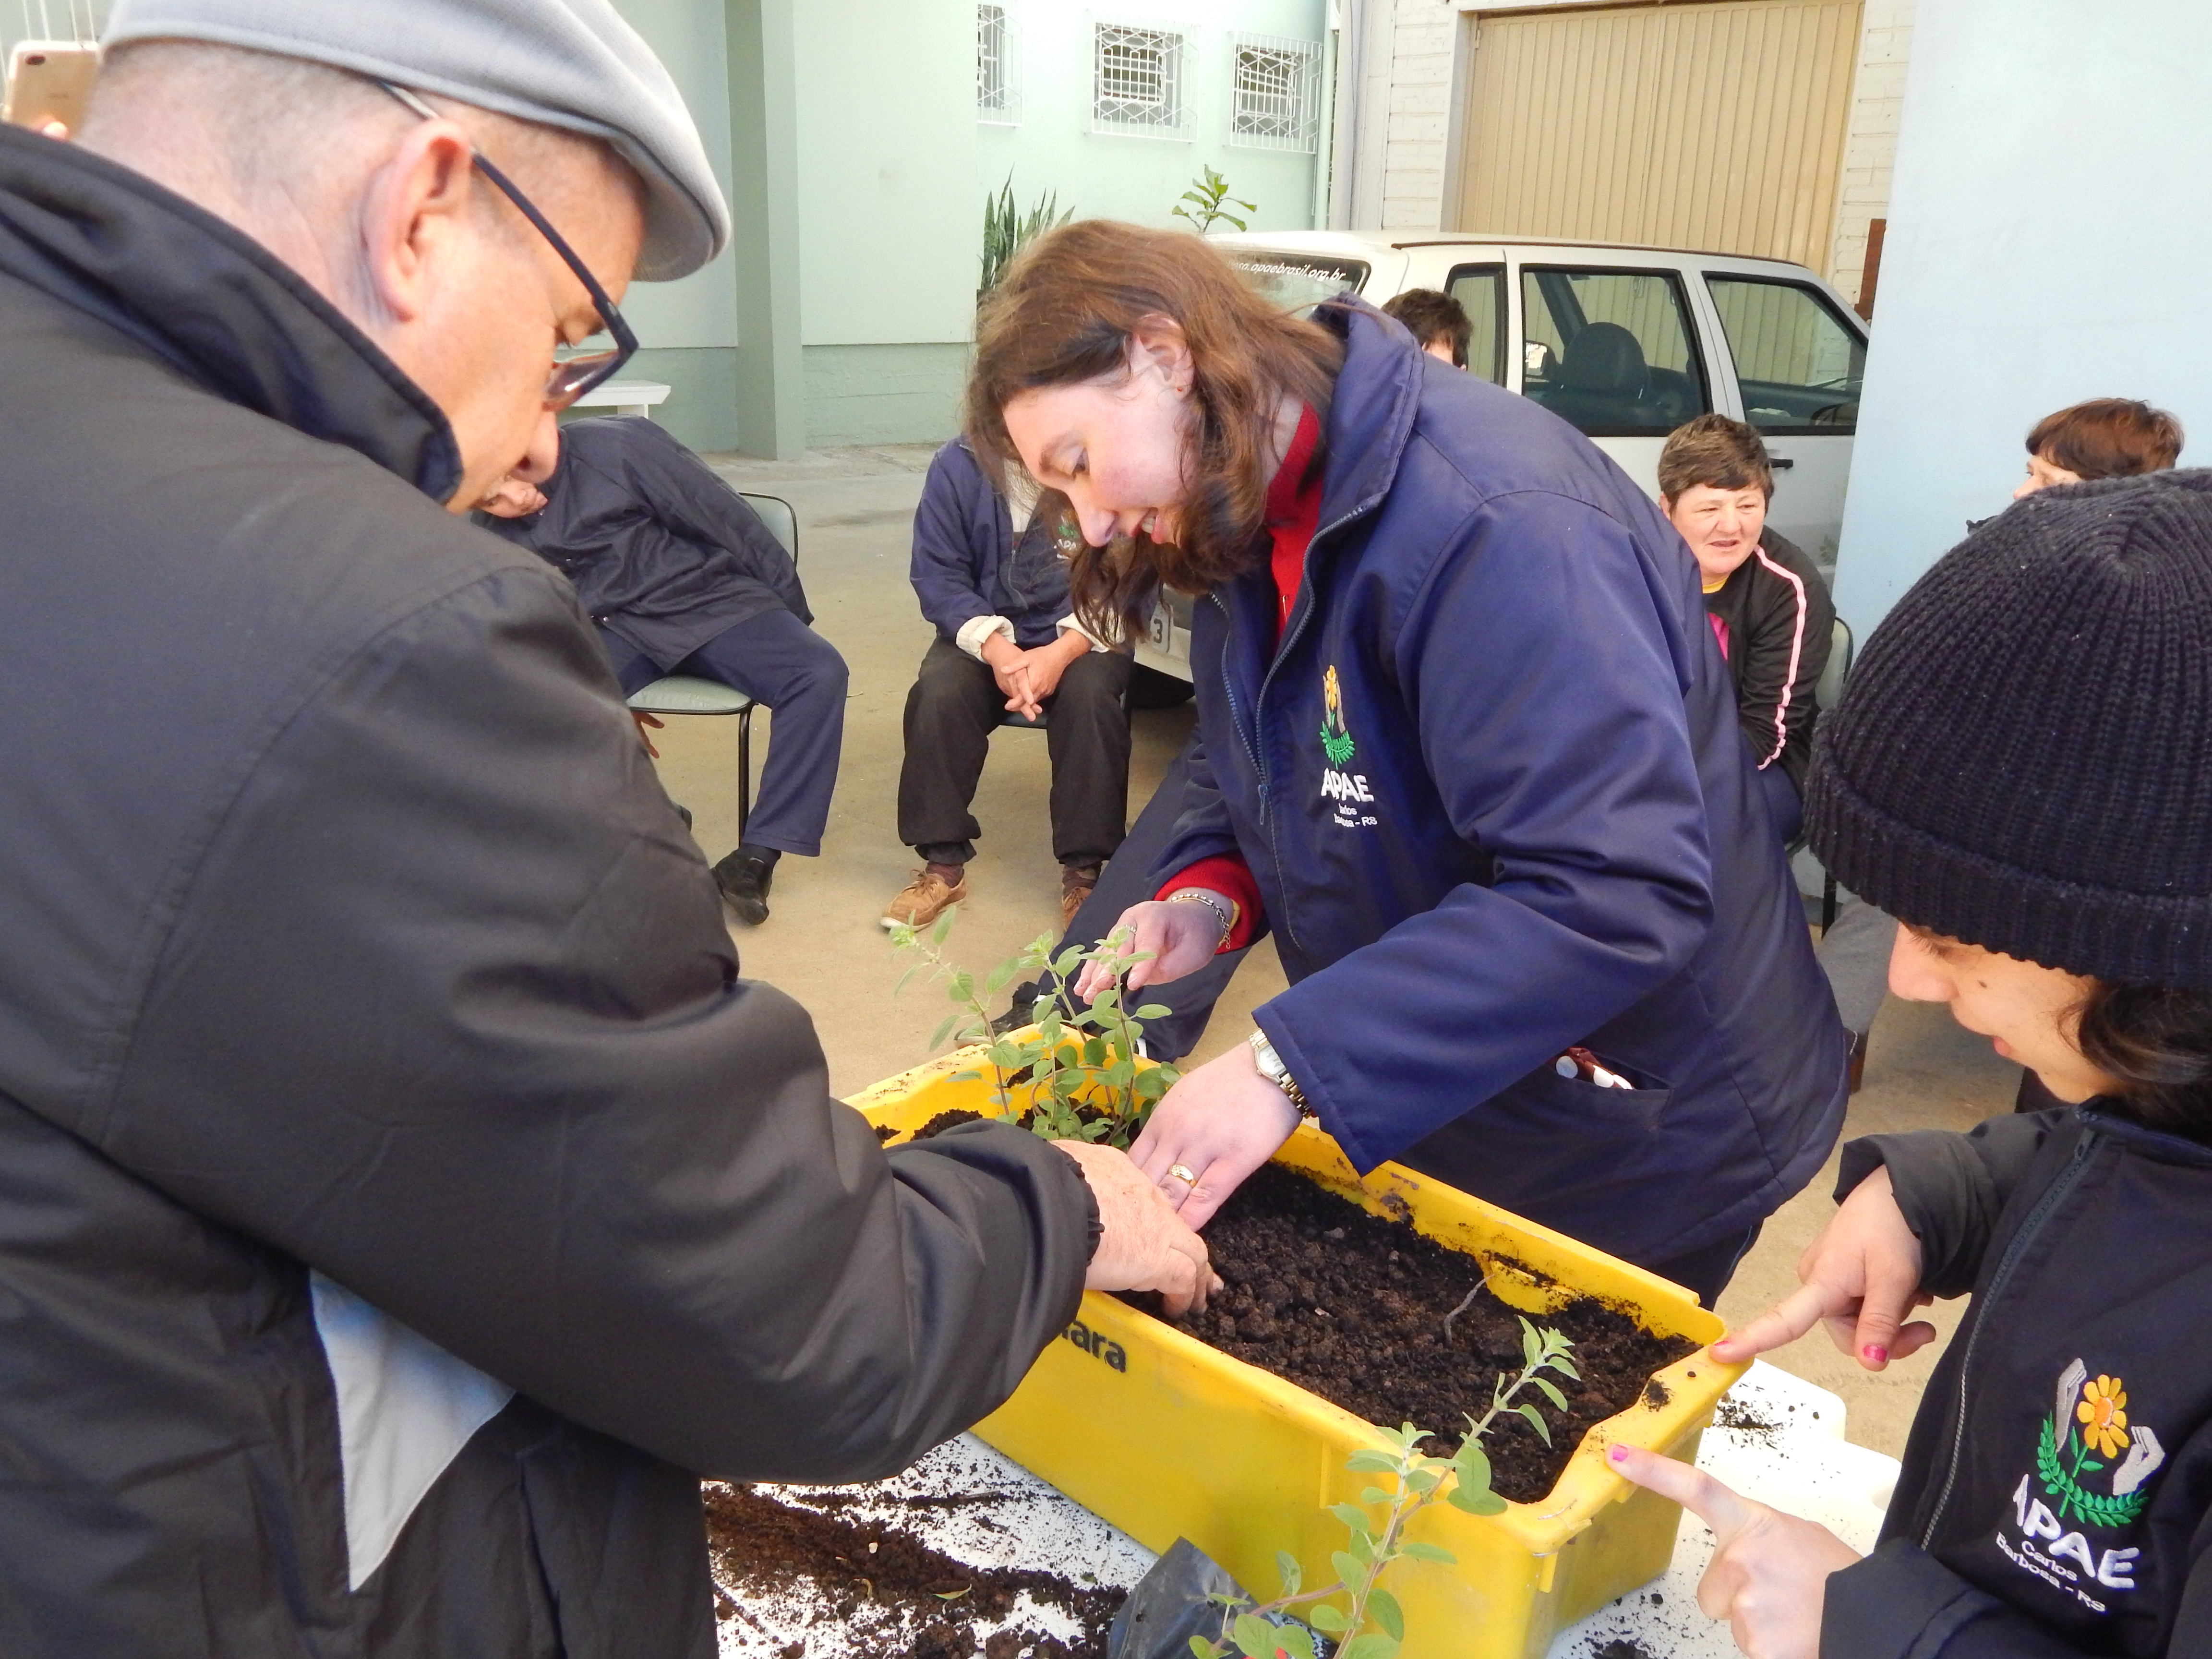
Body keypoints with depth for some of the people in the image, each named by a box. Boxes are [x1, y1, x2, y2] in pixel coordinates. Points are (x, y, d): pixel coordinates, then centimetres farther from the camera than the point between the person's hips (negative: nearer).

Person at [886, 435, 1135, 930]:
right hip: (986, 631, 2)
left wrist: (1063, 652, -29)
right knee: (938, 693, -26)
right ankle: (943, 864, -11)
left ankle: (1083, 870, -18)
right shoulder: (958, 466, -8)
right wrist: (994, 647, -24)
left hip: (1079, 638, -1)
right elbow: (937, 575, -7)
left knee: (1090, 694, -32)